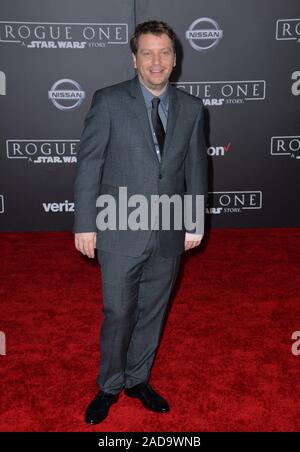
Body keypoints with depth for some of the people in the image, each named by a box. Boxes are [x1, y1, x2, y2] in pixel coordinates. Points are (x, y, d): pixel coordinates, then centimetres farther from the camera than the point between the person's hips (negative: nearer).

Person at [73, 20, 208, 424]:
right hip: (120, 232, -3)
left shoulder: (191, 108, 4)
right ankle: (110, 387, 30)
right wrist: (85, 224, -9)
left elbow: (195, 169, 8)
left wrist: (196, 223, 8)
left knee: (153, 313, 15)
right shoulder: (109, 101, -6)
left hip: (170, 235, 3)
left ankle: (137, 380, 36)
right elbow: (88, 164, -6)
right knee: (118, 315, 7)